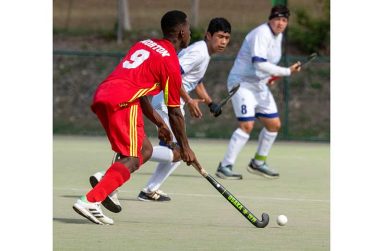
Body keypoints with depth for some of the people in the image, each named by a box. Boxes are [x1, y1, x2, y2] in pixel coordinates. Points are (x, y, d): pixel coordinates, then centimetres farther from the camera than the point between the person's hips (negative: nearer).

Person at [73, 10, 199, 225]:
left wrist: (159, 123, 36)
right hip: (123, 102, -9)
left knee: (145, 150, 16)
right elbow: (174, 112, 4)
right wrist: (185, 147, 14)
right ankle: (91, 201, -25)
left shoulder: (145, 44, 23)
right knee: (132, 159, -9)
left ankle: (104, 184, -2)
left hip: (102, 95, 9)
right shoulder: (171, 62, -1)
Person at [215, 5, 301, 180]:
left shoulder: (278, 35, 9)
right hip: (242, 82, -10)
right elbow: (259, 64, -32)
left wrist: (270, 76, 8)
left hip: (260, 85, 10)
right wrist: (287, 72, -30)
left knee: (274, 124, 10)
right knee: (247, 125, -19)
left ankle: (258, 163, 26)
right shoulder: (261, 34, -21)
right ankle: (225, 167, -14)